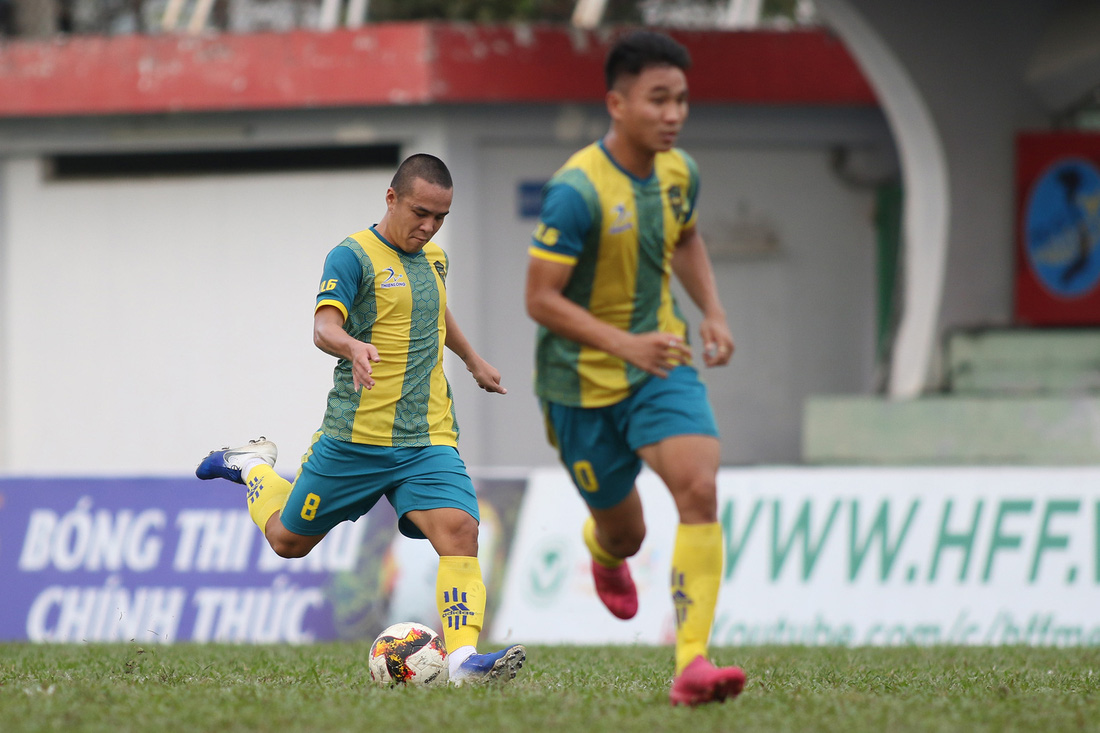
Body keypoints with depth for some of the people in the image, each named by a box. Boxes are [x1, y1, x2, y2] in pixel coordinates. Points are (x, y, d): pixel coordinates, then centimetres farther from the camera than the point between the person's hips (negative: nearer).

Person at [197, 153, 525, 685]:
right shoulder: (354, 256, -10)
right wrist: (353, 346, -47)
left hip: (429, 441, 4)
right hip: (356, 437, -4)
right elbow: (324, 327, -25)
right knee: (288, 540, 13)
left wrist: (473, 360, 48)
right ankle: (253, 467, 43)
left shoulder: (434, 258, 13)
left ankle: (463, 659, -30)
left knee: (458, 530, -21)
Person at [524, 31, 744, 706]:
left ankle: (693, 664, -24)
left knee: (700, 490, -21)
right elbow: (541, 299, -22)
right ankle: (604, 554, 53)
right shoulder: (578, 191, -23)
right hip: (584, 378, -4)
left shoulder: (680, 172, -2)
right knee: (624, 532, 11)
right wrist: (626, 344, -31)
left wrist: (713, 313, 5)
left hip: (662, 362, 4)